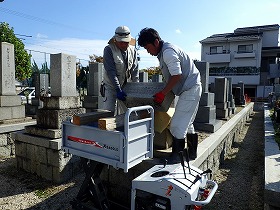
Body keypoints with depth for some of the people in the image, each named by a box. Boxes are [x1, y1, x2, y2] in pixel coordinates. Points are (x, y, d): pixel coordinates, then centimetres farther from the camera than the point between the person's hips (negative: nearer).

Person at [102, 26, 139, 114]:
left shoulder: (133, 50, 2)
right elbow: (111, 71, -19)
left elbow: (135, 70, -1)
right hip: (111, 87, -4)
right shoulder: (108, 50, -12)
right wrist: (118, 90, -26)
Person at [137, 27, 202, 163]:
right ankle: (191, 153, 29)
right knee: (186, 123, 17)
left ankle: (176, 155, 7)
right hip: (189, 89, 11)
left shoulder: (168, 52, -19)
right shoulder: (163, 52, 13)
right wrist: (164, 92, 15)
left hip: (190, 89, -11)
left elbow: (177, 76, -24)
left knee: (177, 125, -7)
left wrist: (162, 94, -19)